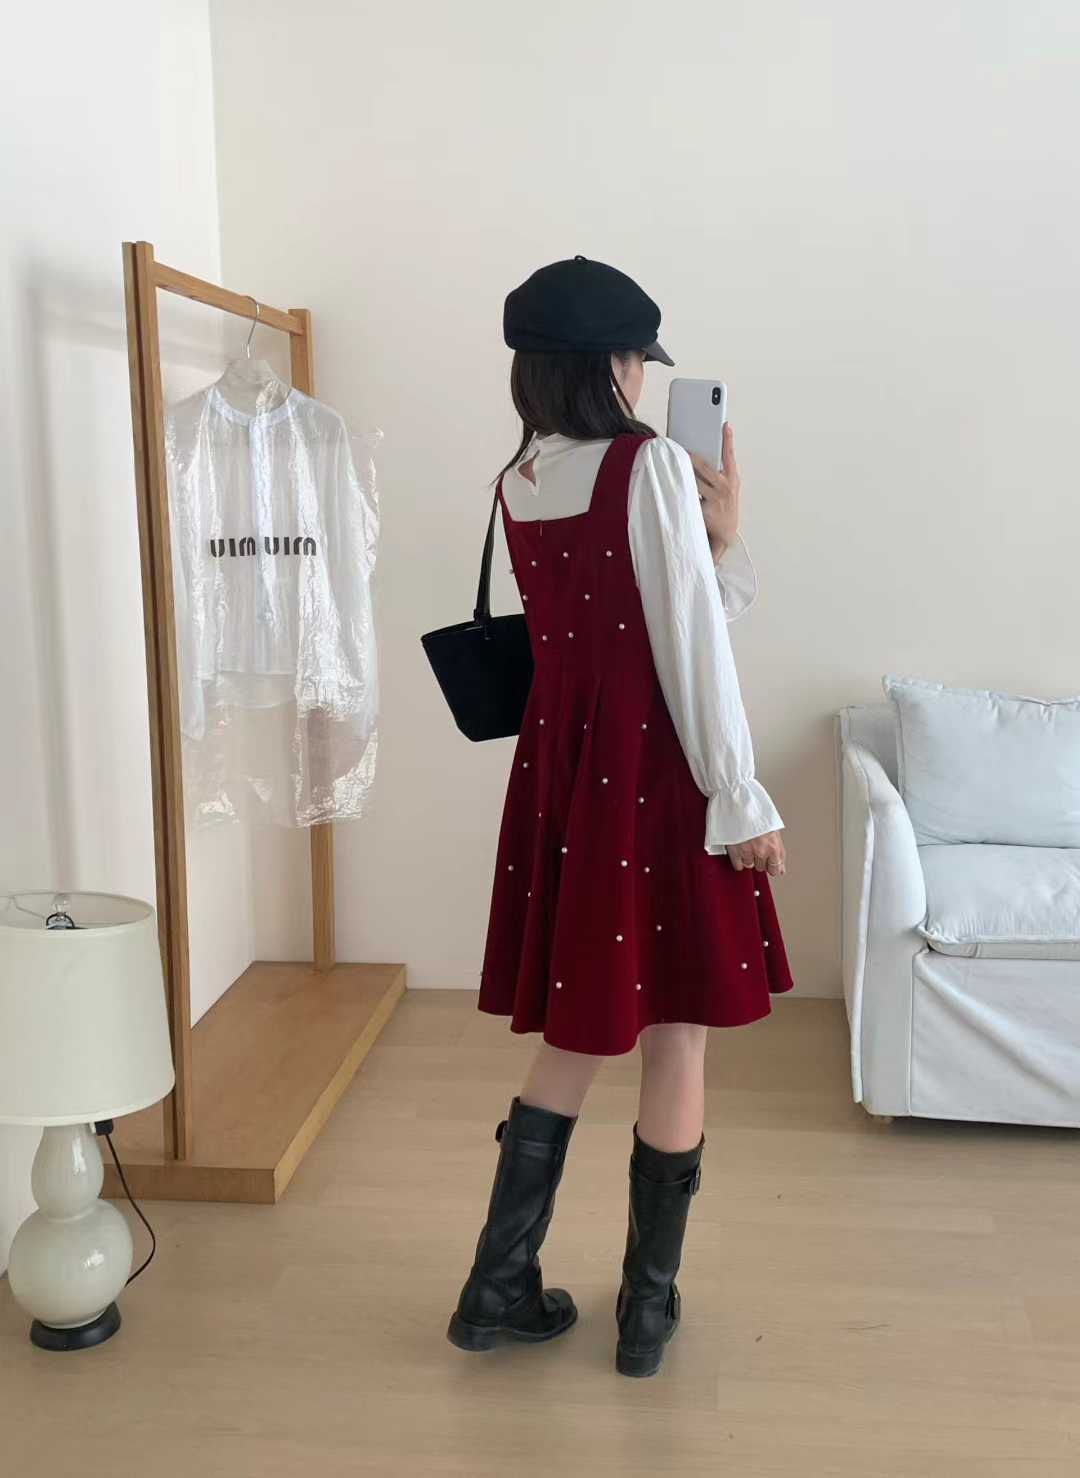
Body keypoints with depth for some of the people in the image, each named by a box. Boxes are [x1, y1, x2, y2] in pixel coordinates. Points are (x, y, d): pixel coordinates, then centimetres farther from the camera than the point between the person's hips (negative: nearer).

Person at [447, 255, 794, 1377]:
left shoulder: (515, 485, 8)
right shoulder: (649, 463, -12)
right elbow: (690, 649, -15)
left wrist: (712, 538, 7)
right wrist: (741, 800, -10)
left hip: (560, 774, 7)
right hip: (656, 778, -6)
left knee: (579, 1026, 18)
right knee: (674, 1039, 8)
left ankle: (499, 1287, 24)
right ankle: (647, 1309, 21)